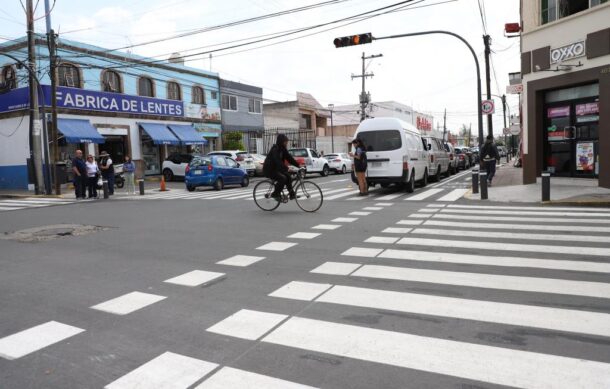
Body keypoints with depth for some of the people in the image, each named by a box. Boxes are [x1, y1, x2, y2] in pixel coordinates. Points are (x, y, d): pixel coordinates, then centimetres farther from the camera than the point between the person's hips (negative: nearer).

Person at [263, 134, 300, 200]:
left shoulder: (283, 149, 4)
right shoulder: (275, 149, -22)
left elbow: (289, 158, 2)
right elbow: (278, 161, -34)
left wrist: (298, 165, -7)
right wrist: (286, 168, -44)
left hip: (276, 169, 9)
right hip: (269, 170, -9)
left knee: (288, 177, -4)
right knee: (282, 178, -25)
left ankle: (292, 194, 4)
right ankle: (275, 194, -11)